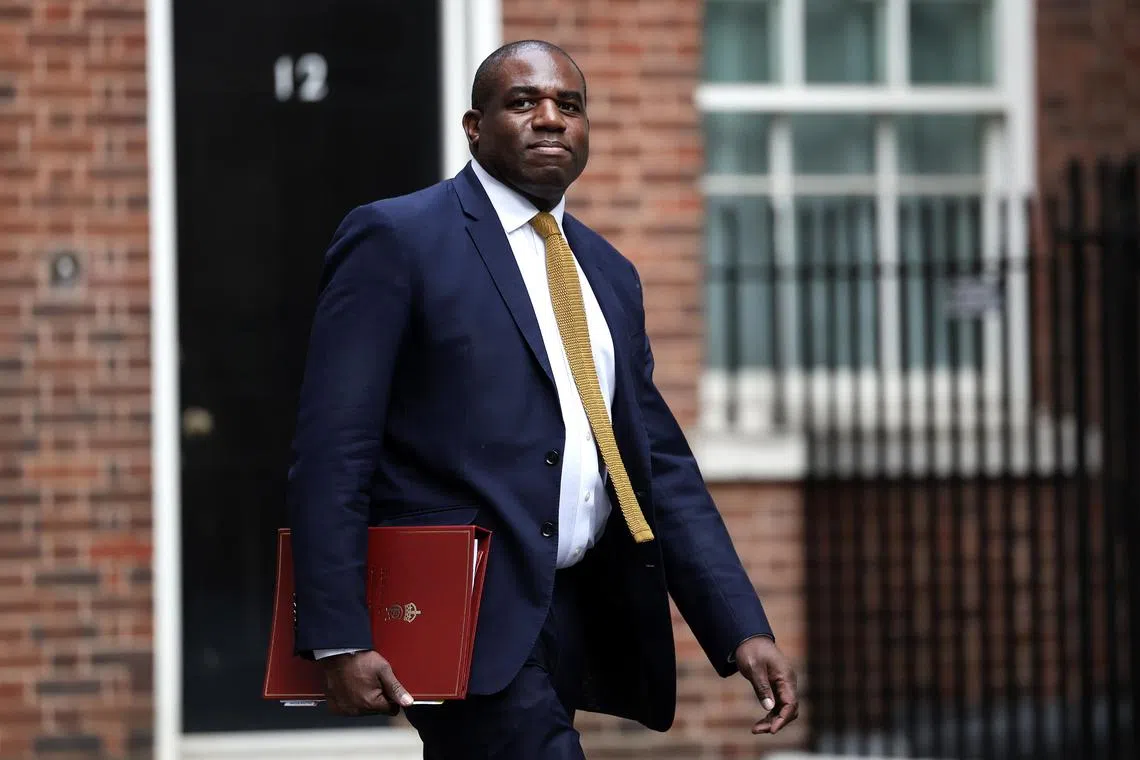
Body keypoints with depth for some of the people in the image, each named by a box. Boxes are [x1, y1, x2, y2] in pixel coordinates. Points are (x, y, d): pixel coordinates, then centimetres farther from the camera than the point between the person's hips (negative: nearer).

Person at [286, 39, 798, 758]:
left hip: (573, 616, 7)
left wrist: (742, 627, 5)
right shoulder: (396, 239, -3)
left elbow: (662, 464, 16)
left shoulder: (609, 274, 18)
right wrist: (339, 639, -18)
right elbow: (332, 454, -9)